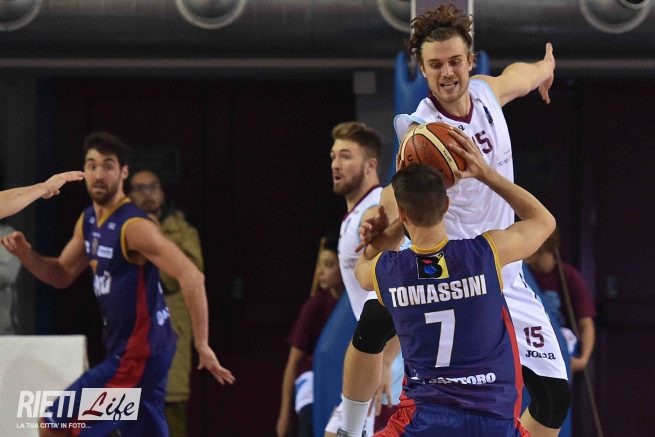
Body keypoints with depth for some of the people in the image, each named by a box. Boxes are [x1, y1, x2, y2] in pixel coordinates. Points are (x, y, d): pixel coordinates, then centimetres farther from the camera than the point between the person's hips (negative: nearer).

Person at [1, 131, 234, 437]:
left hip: (137, 354, -9)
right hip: (127, 350, 9)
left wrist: (202, 346, -25)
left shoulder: (134, 226, -20)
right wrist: (26, 255, 0)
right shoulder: (88, 221, 9)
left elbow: (191, 277, -25)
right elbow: (62, 275, 21)